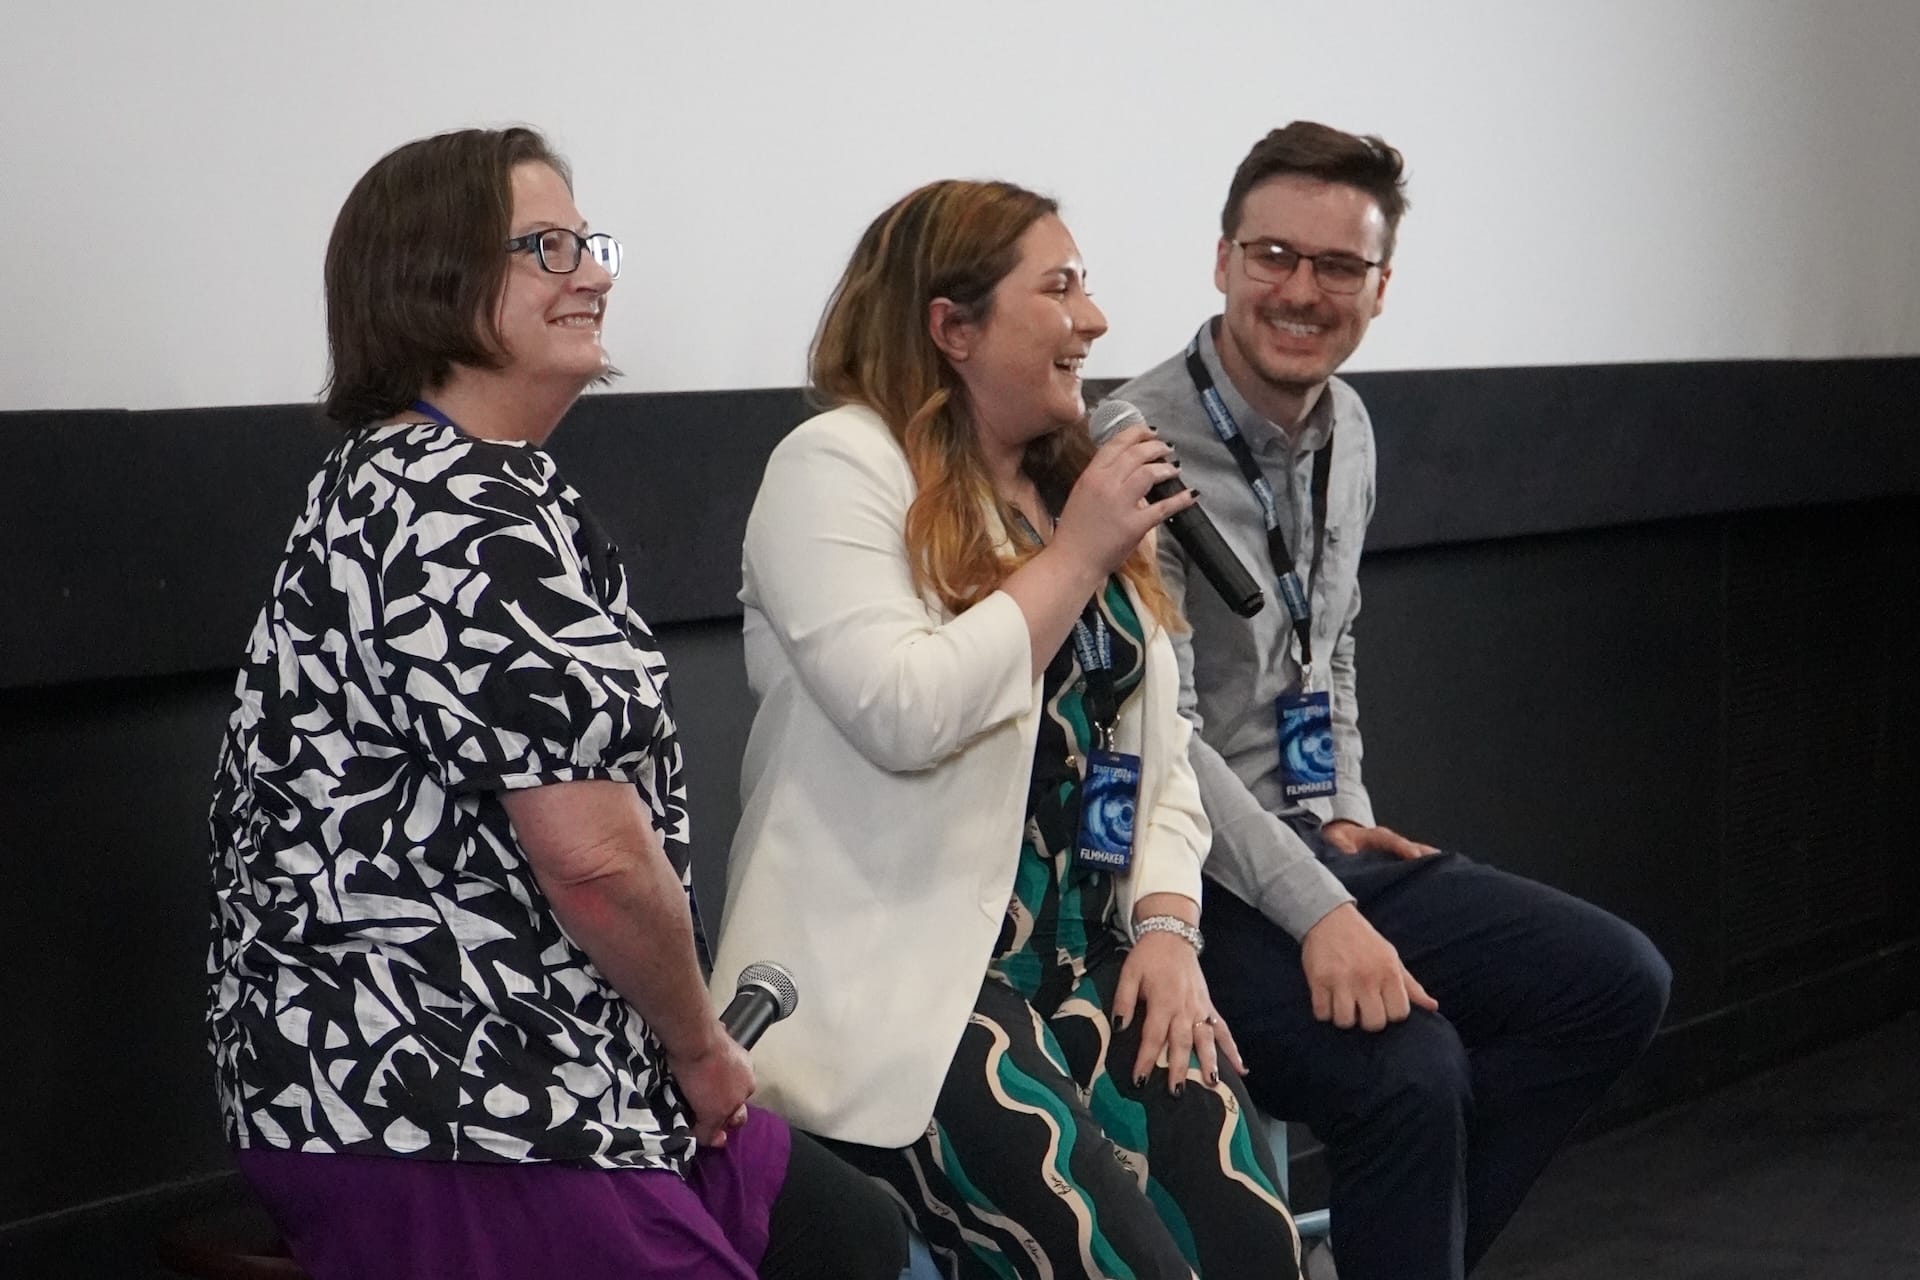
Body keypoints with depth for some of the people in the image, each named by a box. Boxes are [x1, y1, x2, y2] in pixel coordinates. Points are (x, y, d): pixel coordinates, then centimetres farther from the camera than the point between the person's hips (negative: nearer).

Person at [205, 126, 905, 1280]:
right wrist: (701, 1046, -7)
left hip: (459, 1074, 11)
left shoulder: (417, 482, 15)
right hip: (441, 1111, -11)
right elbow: (596, 854, -24)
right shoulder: (466, 521, -19)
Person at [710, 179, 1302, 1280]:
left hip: (1093, 964, 7)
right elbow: (902, 713, -20)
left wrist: (1167, 926, -1)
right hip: (905, 978, -6)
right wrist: (1073, 558, -11)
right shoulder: (839, 467, -6)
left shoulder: (1083, 485, 17)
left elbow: (1158, 746, 15)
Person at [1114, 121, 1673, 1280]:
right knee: (1406, 1071, -31)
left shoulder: (1347, 432, 10)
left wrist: (1347, 815, 10)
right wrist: (1319, 913, -27)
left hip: (1315, 845, 9)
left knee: (1618, 982, -1)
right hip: (1190, 881, -9)